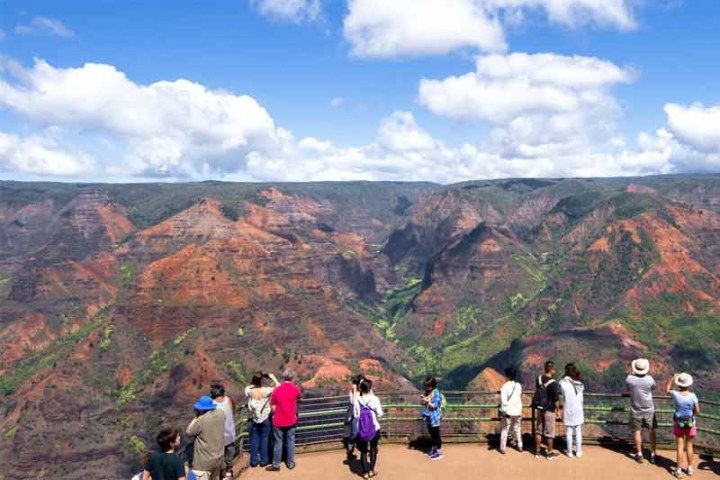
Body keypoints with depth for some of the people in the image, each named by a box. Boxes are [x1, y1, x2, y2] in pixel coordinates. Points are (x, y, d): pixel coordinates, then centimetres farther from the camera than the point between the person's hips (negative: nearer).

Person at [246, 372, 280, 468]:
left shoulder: (249, 390, -15)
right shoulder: (266, 391, -21)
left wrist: (252, 381, 2)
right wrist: (273, 377, -6)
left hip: (254, 419, 2)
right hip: (265, 418, -2)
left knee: (254, 439, 13)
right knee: (264, 439, 11)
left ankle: (254, 461, 19)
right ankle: (263, 461, 18)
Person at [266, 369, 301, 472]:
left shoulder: (277, 390, -12)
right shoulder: (296, 389, -9)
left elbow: (272, 406, -5)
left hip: (278, 421, -1)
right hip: (291, 421, 1)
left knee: (278, 443, 8)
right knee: (290, 442, 14)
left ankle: (276, 465, 16)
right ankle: (290, 463, 23)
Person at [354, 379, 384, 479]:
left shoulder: (357, 400, -7)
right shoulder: (374, 399, -13)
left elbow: (356, 415, -2)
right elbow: (380, 414, -10)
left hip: (361, 429, 1)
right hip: (374, 428, -1)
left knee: (363, 450, 14)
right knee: (373, 449, 18)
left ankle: (365, 472, 17)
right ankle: (371, 470, 19)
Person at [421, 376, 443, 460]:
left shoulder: (436, 393, -18)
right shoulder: (427, 392, 5)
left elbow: (435, 406, -20)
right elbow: (423, 403, 11)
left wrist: (427, 401, -32)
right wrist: (422, 399, -11)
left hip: (434, 417, -7)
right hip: (428, 417, 7)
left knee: (436, 435, 2)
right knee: (432, 434, 18)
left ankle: (439, 452, 12)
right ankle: (433, 449, 31)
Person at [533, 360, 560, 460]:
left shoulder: (539, 379, -2)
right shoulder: (553, 383, -20)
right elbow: (556, 399, -16)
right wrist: (558, 410, -3)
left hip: (538, 409, 6)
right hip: (549, 410, -6)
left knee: (538, 430, 14)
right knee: (549, 432, 6)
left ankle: (537, 451, 22)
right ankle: (550, 453, 16)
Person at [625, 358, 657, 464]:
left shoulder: (629, 379, -17)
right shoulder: (649, 379, -17)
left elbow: (627, 390, 2)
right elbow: (653, 387, 6)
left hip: (635, 410, 0)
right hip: (649, 409, 0)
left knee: (637, 432, 11)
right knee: (652, 431, 12)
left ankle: (639, 455, 16)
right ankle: (653, 455, 16)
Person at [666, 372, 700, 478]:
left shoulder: (675, 394, -17)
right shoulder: (692, 396, -18)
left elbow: (667, 390, 5)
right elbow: (697, 411, -12)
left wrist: (673, 377, 6)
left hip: (678, 424, 0)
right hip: (690, 424, 0)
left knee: (680, 447, 7)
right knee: (689, 446, 16)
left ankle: (678, 470, 10)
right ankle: (689, 468, 28)